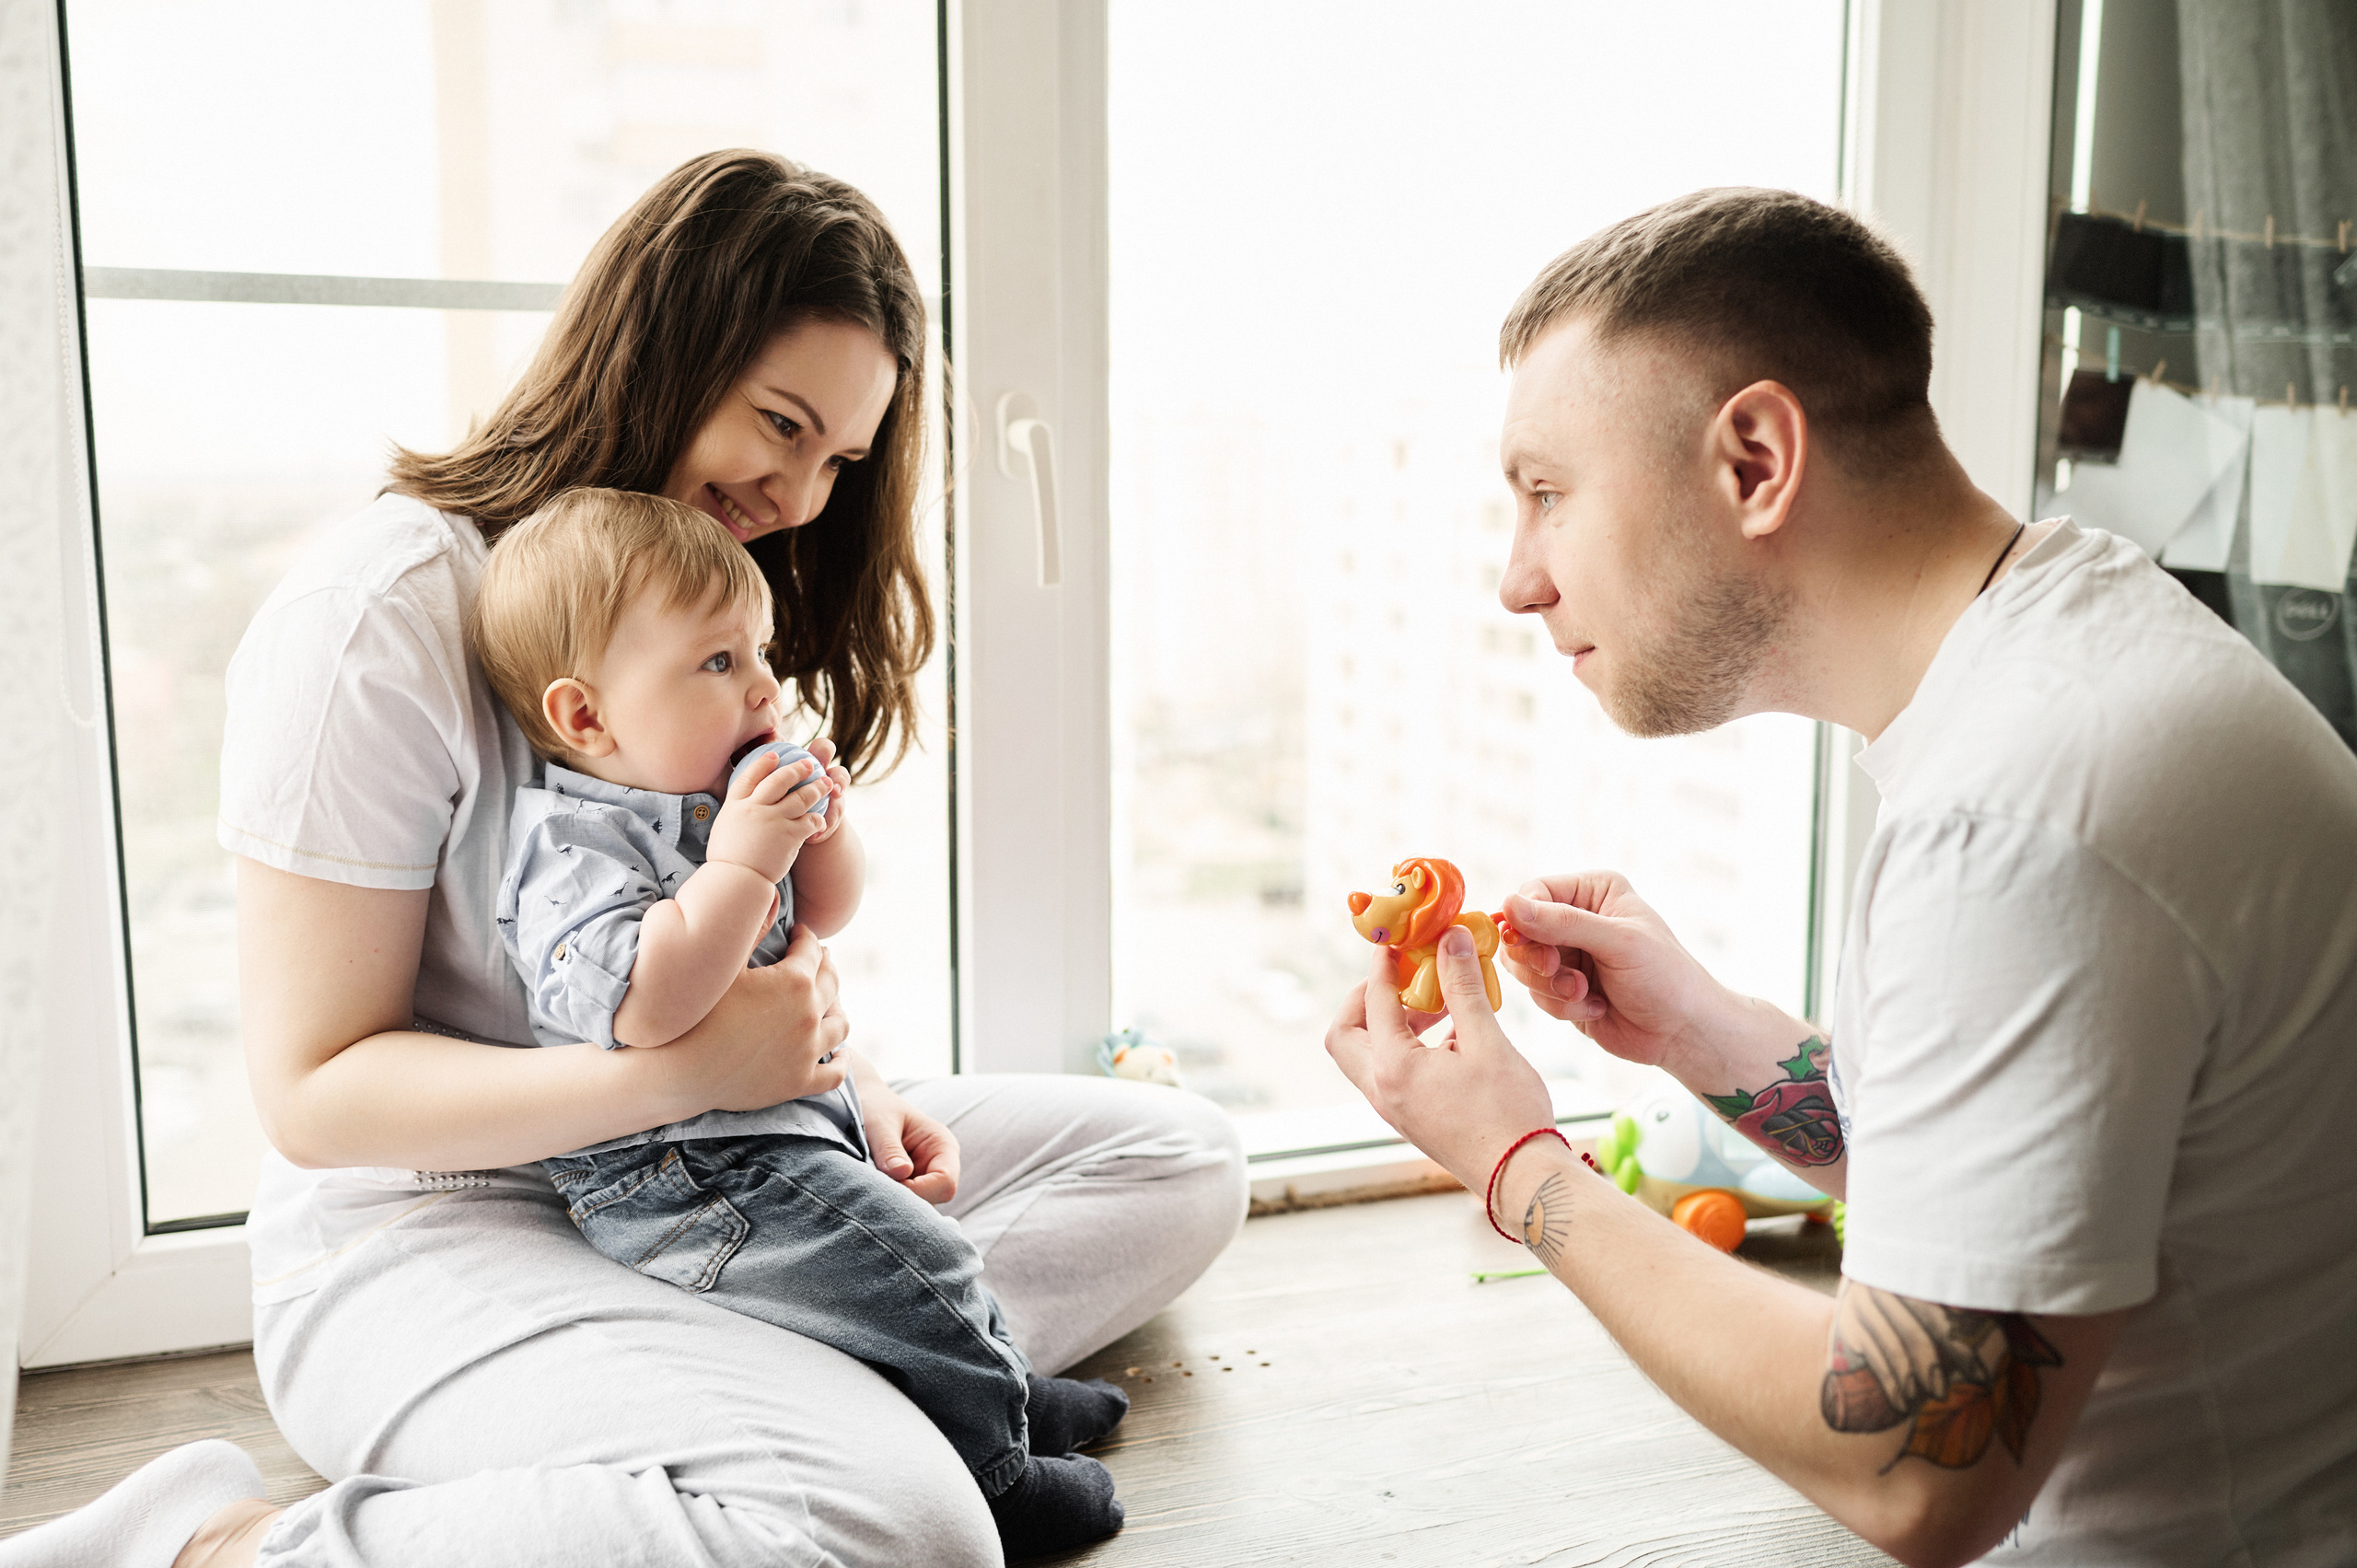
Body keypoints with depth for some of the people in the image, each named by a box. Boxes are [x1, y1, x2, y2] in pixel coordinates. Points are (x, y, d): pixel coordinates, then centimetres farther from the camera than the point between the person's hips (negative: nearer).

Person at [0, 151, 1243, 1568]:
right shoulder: (382, 620, -16)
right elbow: (313, 1092, -16)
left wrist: (844, 1077, -4)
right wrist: (684, 1070, -26)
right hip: (433, 1230, -8)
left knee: (1179, 1160, 3)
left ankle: (816, 1380, -13)